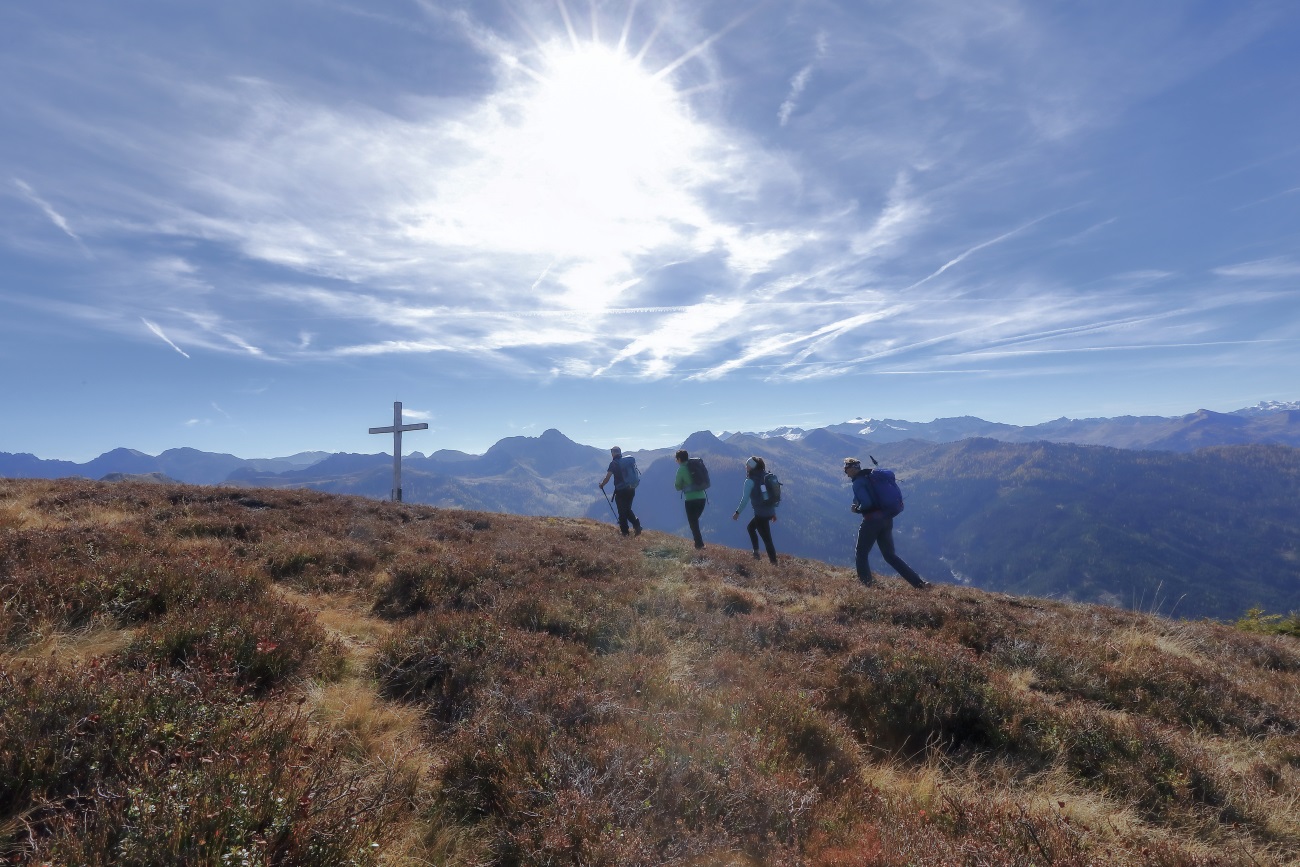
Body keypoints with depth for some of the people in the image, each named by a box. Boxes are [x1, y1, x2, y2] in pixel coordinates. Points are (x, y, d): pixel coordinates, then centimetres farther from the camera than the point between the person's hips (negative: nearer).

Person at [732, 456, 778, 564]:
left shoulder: (750, 481, -11)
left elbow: (745, 499, -12)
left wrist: (737, 512, -1)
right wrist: (774, 513, 19)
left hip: (761, 513, -8)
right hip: (770, 512, 8)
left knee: (767, 539, 0)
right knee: (750, 527, 27)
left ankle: (774, 563, 4)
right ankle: (756, 552, 26)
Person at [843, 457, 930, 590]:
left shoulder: (858, 483, -12)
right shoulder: (871, 477, 15)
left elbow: (867, 504, -23)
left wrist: (856, 509, -5)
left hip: (872, 521, -8)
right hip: (886, 519, 8)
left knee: (861, 554, 10)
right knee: (890, 555, 15)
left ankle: (866, 584, 10)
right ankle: (920, 582, 9)